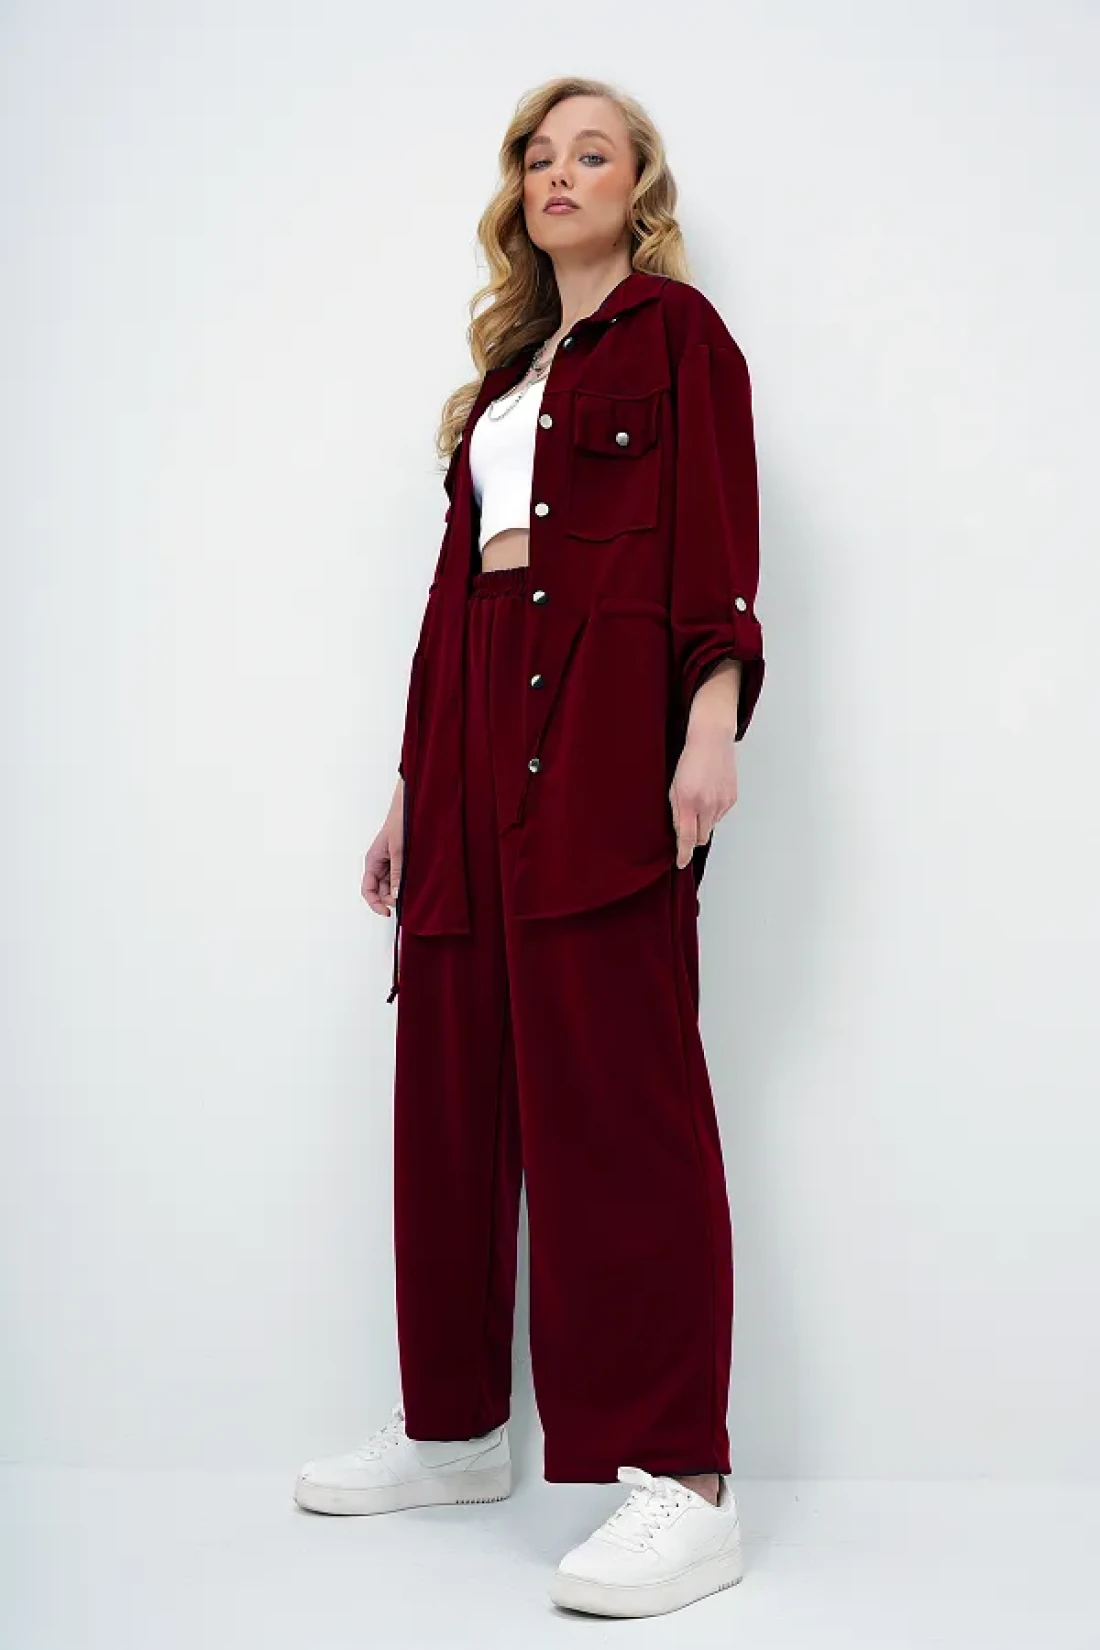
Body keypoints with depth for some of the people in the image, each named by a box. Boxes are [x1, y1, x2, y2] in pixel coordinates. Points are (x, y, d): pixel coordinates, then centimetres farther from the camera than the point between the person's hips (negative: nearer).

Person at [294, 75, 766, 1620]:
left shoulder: (673, 329, 7)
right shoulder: (508, 366, 26)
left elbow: (716, 529, -6)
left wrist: (711, 719, -21)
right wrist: (415, 779, 19)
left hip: (606, 722, -7)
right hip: (477, 724, 7)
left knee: (615, 1083, -13)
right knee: (455, 1082, 7)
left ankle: (682, 1487, -10)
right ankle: (454, 1431, 20)